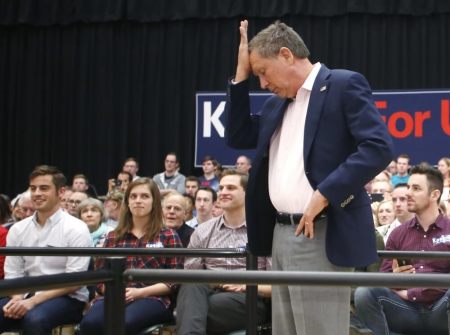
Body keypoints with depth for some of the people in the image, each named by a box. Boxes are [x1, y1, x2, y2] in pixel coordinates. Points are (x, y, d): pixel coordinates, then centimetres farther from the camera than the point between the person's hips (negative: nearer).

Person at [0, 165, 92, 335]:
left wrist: (33, 301, -21)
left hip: (67, 298, -5)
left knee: (34, 319, -35)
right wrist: (17, 299, -14)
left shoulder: (76, 229, -7)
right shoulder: (17, 230, 9)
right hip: (26, 296, 5)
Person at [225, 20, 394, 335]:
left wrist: (324, 195, -20)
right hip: (281, 235, 8)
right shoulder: (276, 104, 18)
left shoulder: (345, 85, -6)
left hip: (322, 237, -8)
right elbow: (238, 137, 18)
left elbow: (379, 147, -16)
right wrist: (241, 74, 11)